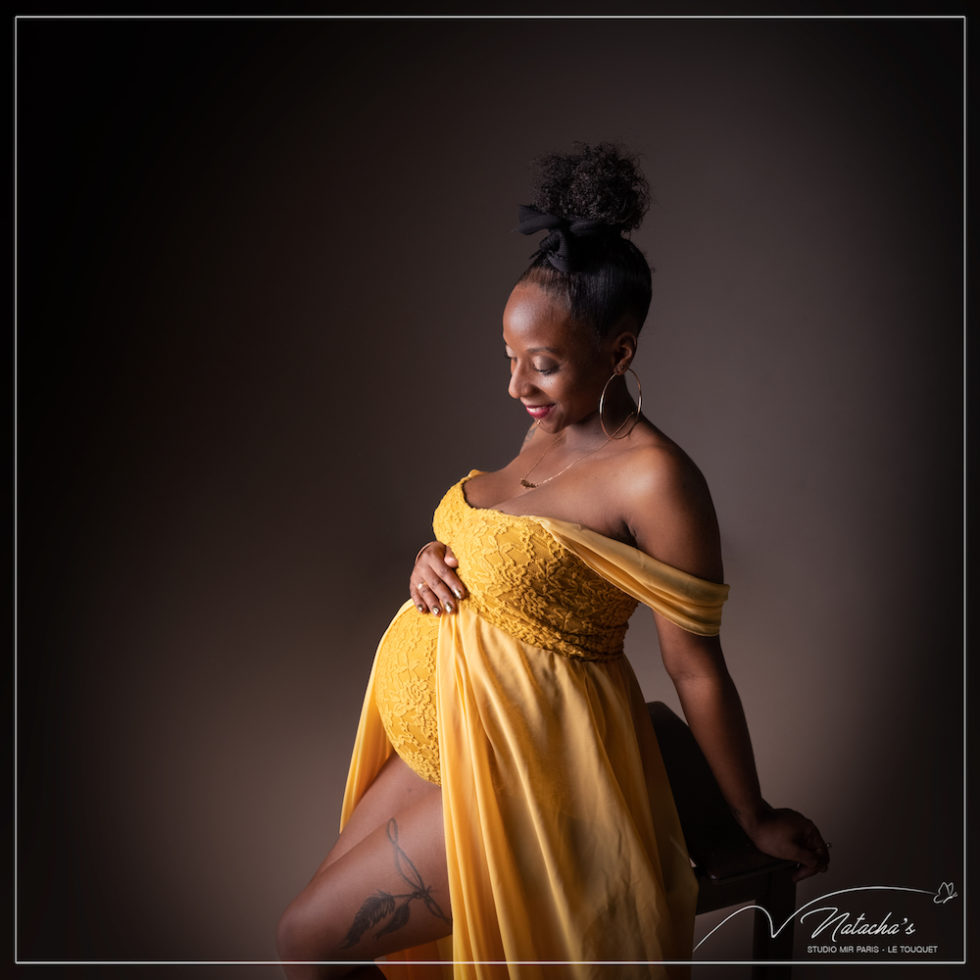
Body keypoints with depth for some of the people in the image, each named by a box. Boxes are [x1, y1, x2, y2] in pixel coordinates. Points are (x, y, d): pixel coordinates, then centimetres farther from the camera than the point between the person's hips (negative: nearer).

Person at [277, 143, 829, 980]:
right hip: (450, 732, 8)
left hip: (523, 773, -8)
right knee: (334, 912, 18)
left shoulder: (653, 479, -24)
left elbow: (697, 669, -17)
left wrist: (756, 819, -5)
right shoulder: (553, 432, 2)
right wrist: (438, 559, -4)